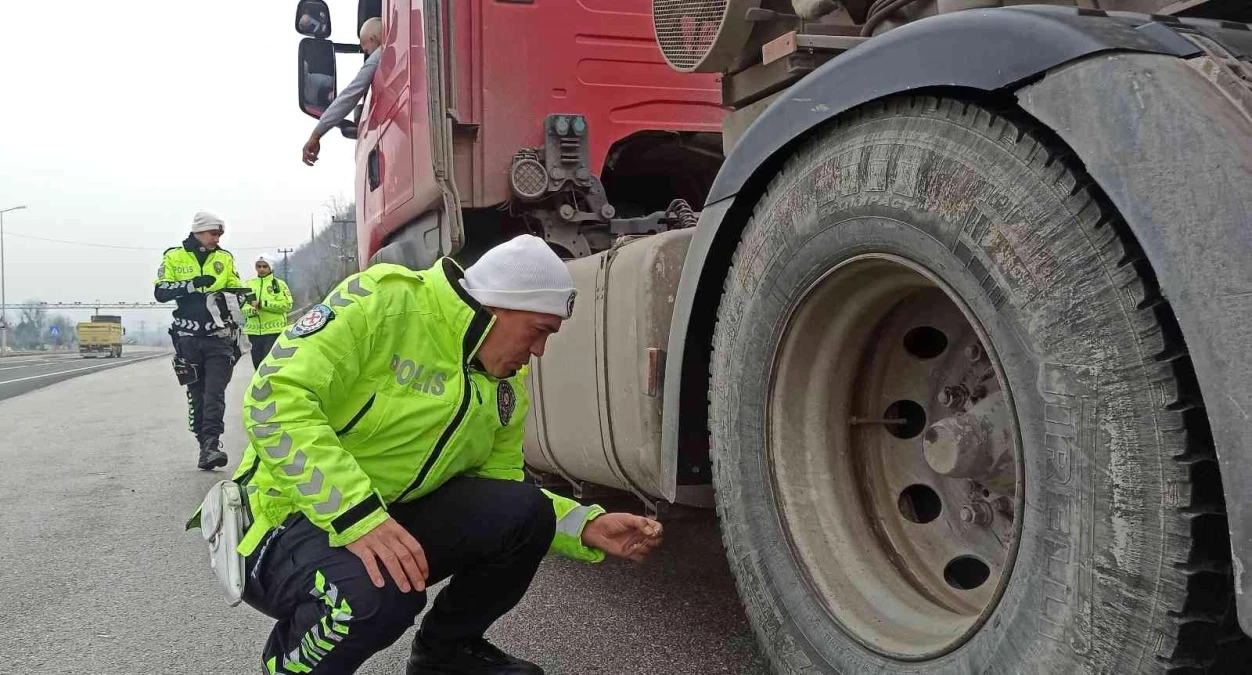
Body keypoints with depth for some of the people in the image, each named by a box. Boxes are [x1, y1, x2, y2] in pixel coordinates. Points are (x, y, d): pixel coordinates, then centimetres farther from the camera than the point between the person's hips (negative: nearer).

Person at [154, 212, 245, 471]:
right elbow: (160, 292, -6)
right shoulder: (174, 257, 3)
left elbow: (236, 290, 16)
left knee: (215, 394, -10)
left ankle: (210, 447, -16)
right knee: (197, 395, 6)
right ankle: (205, 445, 13)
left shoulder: (225, 258, 8)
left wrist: (235, 296, -5)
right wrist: (193, 284, -19)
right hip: (190, 338, 0)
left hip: (219, 337, 0)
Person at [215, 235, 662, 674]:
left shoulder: (506, 387, 4)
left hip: (398, 517, 7)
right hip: (293, 518, -6)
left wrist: (587, 527, -8)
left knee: (524, 512, -13)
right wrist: (357, 515, -37)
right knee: (378, 590, -37)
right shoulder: (384, 302, -19)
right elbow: (275, 398, -27)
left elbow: (499, 491, 8)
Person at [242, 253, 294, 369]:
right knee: (258, 363, 11)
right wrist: (252, 310, -16)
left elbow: (287, 305, -9)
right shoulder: (249, 284, 14)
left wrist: (263, 304, -16)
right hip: (254, 330, 4)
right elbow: (242, 306, 7)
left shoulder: (279, 284, 3)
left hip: (274, 330, -4)